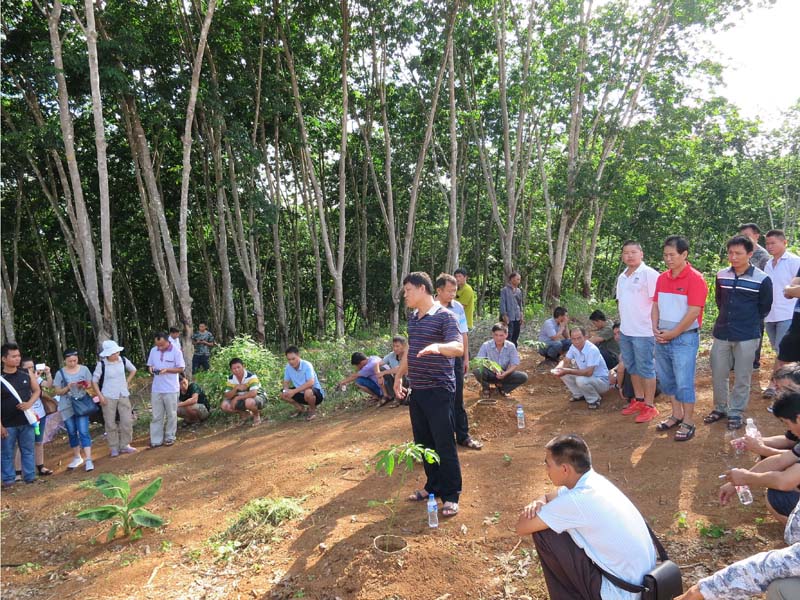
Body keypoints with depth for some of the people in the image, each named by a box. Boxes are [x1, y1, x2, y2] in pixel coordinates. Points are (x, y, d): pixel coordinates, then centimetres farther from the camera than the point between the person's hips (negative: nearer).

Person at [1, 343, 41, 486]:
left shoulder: (27, 374, 1)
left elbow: (37, 390, 10)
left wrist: (29, 403, -11)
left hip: (26, 421, 3)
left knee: (28, 451, 11)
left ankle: (30, 477, 19)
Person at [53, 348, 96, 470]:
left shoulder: (84, 369, -1)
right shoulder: (60, 373, -3)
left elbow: (89, 384, 7)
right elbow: (57, 392, 1)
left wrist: (84, 386, -15)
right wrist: (67, 388, -18)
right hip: (67, 407, 2)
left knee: (83, 432, -8)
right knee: (72, 433, 12)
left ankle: (88, 460, -10)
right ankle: (77, 457, 29)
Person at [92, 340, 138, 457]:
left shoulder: (123, 360, -2)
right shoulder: (101, 364, -11)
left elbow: (133, 370, 17)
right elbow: (94, 381, -3)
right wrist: (100, 396, -9)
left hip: (123, 395, 3)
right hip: (108, 397, -3)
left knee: (127, 421, 1)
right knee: (110, 423, 3)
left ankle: (125, 445, 15)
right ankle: (114, 448, 14)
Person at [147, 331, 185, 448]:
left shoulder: (176, 352, -9)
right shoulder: (153, 351, 4)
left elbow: (181, 369, -7)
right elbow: (150, 365, 14)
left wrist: (167, 370, -21)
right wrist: (151, 369, -10)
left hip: (171, 389, -3)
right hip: (156, 389, 4)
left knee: (171, 414, 7)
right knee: (156, 415, 5)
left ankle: (170, 437, 19)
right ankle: (156, 439, 10)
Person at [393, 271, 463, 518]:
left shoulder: (444, 316, -12)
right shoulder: (413, 318, 12)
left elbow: (458, 347, -26)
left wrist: (437, 346, -45)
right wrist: (399, 376, 24)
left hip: (438, 390, -8)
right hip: (416, 390, 8)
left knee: (444, 444, -1)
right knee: (423, 442, 14)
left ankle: (451, 496, 10)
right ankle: (433, 486, 29)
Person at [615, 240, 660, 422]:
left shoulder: (649, 274, -13)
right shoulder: (622, 277, 13)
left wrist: (655, 326, -16)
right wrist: (622, 324, 15)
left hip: (643, 332, -8)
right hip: (625, 331, 8)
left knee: (646, 368, 0)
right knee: (632, 367, 16)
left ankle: (649, 406, 9)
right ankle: (638, 400, 30)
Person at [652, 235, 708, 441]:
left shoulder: (695, 278, -12)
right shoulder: (662, 278, 8)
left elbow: (693, 312, -16)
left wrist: (673, 334, -14)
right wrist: (656, 329, -2)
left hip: (684, 338, -7)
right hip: (663, 337, 7)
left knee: (684, 382, -1)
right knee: (667, 380, 15)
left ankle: (688, 422, 11)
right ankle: (676, 415, 30)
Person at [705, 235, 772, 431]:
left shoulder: (762, 279, -9)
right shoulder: (721, 275, 2)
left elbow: (764, 307, 3)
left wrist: (749, 322, 9)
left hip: (747, 337, -4)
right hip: (721, 334, 4)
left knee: (742, 377, 7)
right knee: (718, 374, 11)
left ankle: (736, 412, 22)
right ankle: (720, 408, 29)